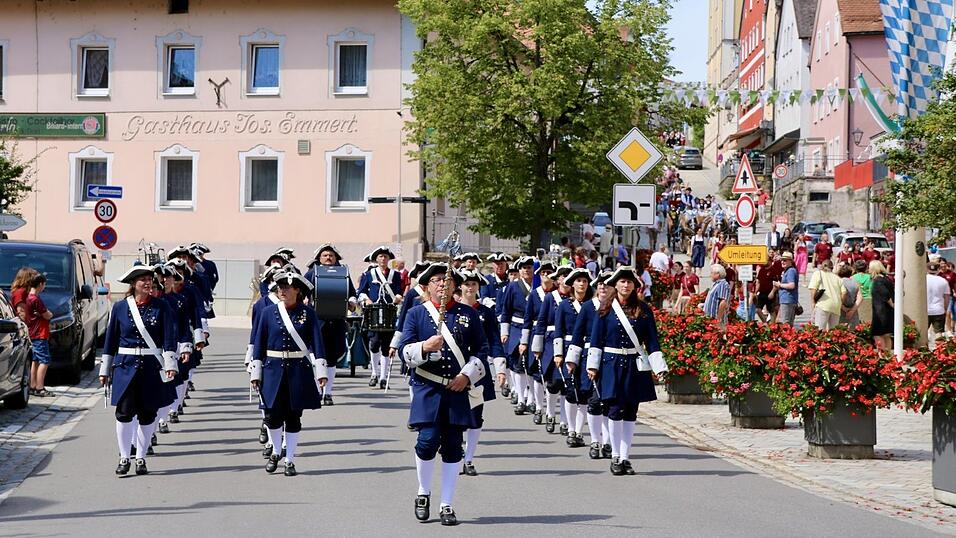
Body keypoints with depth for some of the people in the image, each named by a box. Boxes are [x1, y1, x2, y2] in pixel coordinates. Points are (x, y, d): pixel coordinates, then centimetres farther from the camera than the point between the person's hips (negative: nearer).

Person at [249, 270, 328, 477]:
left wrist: (321, 372, -9)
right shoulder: (268, 312, 3)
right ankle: (276, 452, 22)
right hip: (274, 370, 1)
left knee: (293, 417, 3)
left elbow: (316, 343, -2)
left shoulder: (307, 313, 0)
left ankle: (289, 460, 14)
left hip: (299, 371, -1)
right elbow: (259, 343, 5)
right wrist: (255, 373, 2)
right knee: (272, 415, -3)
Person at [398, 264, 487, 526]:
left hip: (459, 389, 2)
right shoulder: (416, 314, 6)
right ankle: (423, 493, 13)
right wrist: (425, 347, -22)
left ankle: (446, 505, 10)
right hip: (427, 389, -2)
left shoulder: (469, 315, 9)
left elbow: (482, 350, 8)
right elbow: (404, 350, -1)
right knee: (428, 440, -13)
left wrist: (467, 376, -6)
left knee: (452, 447, 2)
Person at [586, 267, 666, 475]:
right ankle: (615, 457, 5)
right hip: (612, 364, -2)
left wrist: (659, 367, -2)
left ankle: (625, 457, 10)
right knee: (615, 410, -5)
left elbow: (652, 341, 4)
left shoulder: (643, 310, 5)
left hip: (636, 366, 2)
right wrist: (592, 366, -3)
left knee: (630, 412, 4)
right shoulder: (606, 310, 1)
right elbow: (596, 340, 2)